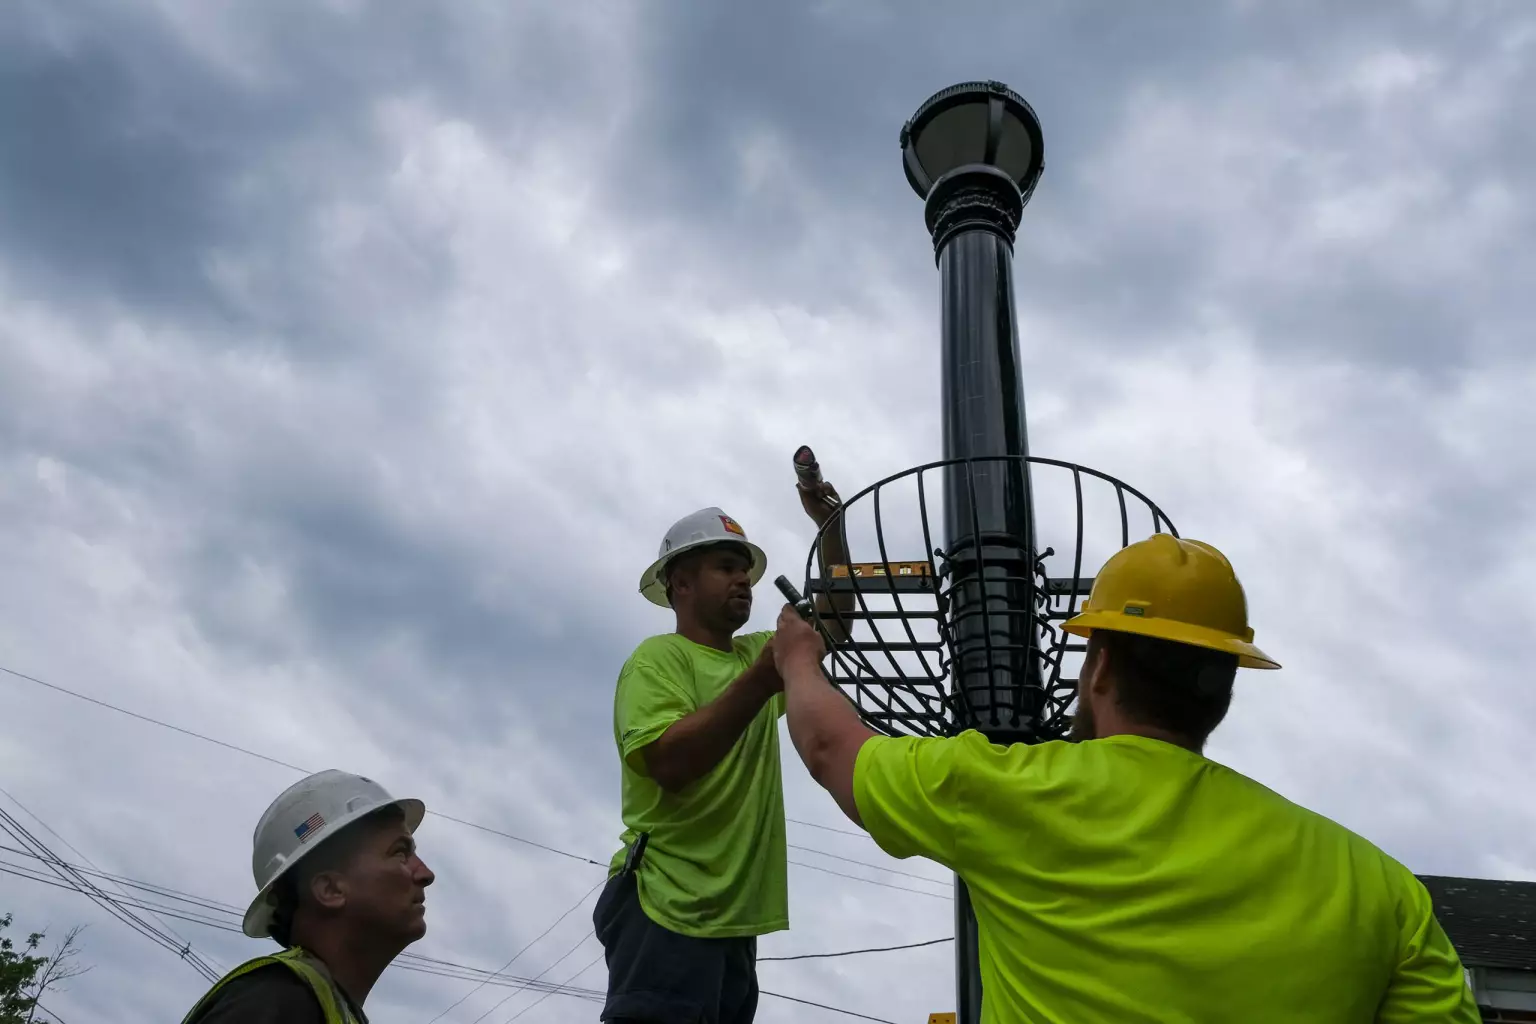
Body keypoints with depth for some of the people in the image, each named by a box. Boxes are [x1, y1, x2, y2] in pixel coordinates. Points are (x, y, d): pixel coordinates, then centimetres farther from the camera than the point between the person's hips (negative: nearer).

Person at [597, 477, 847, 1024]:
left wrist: (831, 524, 11)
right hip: (669, 912, -8)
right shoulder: (659, 658, -8)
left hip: (734, 919, 8)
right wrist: (761, 680, -28)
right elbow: (669, 764, -23)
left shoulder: (754, 654, 18)